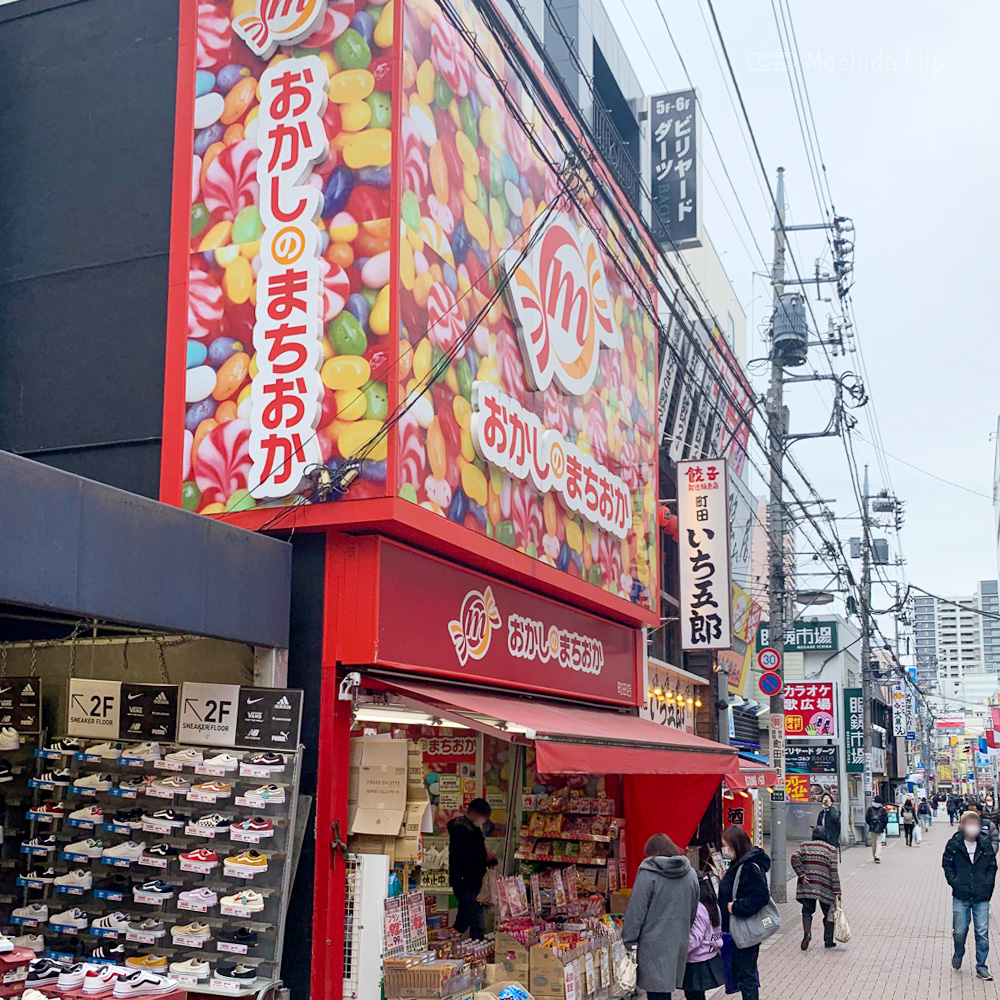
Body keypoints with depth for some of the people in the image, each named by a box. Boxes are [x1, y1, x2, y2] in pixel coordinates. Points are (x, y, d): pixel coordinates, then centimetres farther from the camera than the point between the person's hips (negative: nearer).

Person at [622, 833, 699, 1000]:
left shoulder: (648, 874, -11)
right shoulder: (691, 874, 7)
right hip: (680, 941, 6)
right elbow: (693, 911, 17)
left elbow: (636, 910, -11)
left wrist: (629, 940, -5)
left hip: (654, 942, -6)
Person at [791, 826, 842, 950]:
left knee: (807, 911, 9)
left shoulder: (804, 846, 7)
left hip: (807, 885, 2)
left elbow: (794, 858, -9)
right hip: (825, 886, -1)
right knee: (829, 913, 12)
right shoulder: (831, 849, 1)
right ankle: (828, 941, 14)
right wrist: (837, 889, -6)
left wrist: (801, 875, -5)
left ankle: (807, 934, -13)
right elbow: (834, 871, -5)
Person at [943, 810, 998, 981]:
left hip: (982, 897, 1)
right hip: (961, 897, -1)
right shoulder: (954, 845, -4)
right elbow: (947, 865, 3)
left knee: (982, 933, 1)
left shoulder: (986, 845, 1)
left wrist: (986, 884, -2)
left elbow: (992, 867, 9)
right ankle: (958, 954, 34)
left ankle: (981, 967, 15)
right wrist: (955, 883, -6)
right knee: (959, 931, 5)